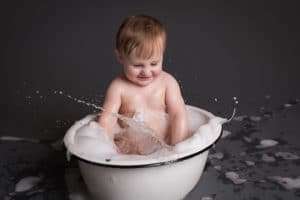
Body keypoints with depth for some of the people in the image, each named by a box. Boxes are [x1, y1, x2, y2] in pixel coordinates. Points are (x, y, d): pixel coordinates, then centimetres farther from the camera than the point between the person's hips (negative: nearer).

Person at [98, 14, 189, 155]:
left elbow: (178, 114, -4)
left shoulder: (167, 82, -1)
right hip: (128, 150, -1)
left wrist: (176, 147, -15)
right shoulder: (118, 87, -3)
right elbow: (107, 119, -5)